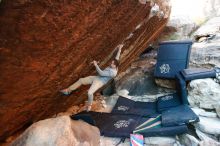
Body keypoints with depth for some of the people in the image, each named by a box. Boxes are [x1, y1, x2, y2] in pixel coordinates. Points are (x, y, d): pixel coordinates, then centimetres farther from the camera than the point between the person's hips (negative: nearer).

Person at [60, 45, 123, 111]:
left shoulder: (113, 72, -23)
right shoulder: (112, 66, 3)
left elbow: (101, 73, -27)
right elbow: (116, 58, 18)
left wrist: (96, 65, -26)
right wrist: (119, 49, 19)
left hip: (100, 82, -10)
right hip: (96, 77, 10)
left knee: (89, 92, -31)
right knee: (81, 80, 5)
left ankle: (89, 104, 2)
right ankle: (68, 90, 18)